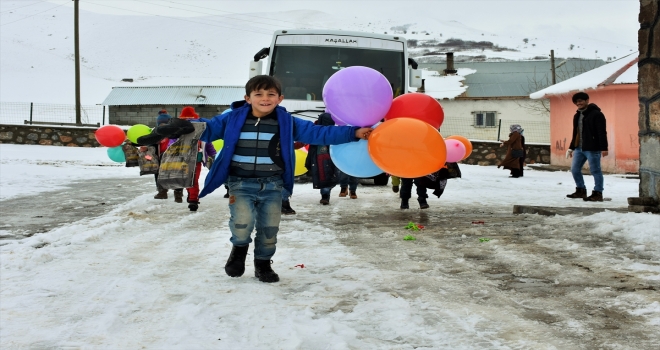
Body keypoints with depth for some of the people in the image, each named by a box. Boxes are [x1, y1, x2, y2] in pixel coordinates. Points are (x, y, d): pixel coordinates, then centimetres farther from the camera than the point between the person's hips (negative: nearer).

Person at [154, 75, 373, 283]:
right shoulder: (232, 119, -2)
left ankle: (263, 264, 29)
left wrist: (354, 133, -8)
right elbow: (207, 128, 4)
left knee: (269, 228, 5)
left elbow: (317, 133, -1)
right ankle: (239, 248, 14)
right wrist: (182, 126, -16)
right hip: (240, 183, -2)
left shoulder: (287, 122, 0)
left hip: (272, 185, 2)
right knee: (242, 223, -20)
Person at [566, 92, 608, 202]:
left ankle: (598, 193, 2)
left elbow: (602, 133, -15)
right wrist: (571, 147, 24)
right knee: (575, 169, 12)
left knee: (595, 171, -3)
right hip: (579, 148, 9)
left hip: (592, 149, -9)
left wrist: (604, 148, -20)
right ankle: (581, 191, 24)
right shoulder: (577, 116, 17)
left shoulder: (596, 114, -10)